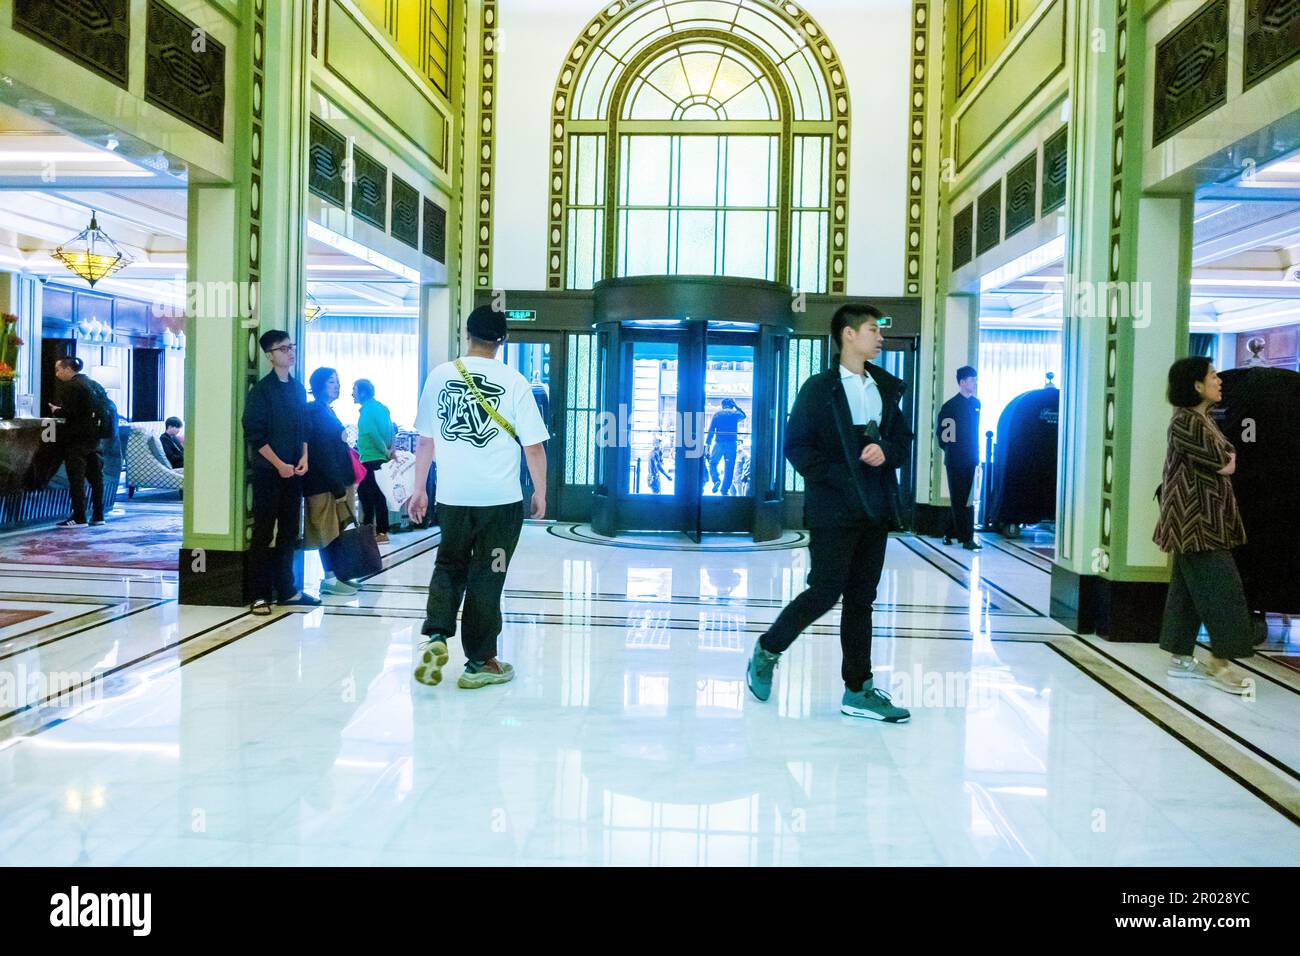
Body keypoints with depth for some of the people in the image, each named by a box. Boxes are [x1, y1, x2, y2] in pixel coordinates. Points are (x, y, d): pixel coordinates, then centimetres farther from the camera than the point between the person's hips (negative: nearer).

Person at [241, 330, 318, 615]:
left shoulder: (298, 388, 12)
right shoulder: (261, 390, -7)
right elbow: (254, 435, -11)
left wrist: (304, 457, 1)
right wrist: (279, 464, -14)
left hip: (294, 472, 6)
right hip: (268, 472, -6)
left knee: (288, 533, 11)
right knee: (263, 534, -1)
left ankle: (286, 589, 19)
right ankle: (261, 595, 4)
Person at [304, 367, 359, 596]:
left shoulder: (326, 412, 17)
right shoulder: (317, 412, -12)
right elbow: (323, 453, -18)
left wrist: (345, 482, 14)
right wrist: (338, 487, -19)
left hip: (336, 482, 9)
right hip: (325, 484, -9)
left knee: (335, 530, 10)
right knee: (329, 531, -4)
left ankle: (335, 575, 16)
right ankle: (330, 579, 0)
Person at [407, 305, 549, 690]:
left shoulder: (440, 375, 2)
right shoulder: (513, 381, -5)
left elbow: (425, 439, 6)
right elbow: (534, 445, -6)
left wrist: (419, 489, 16)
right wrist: (540, 493, 7)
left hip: (452, 497, 2)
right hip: (501, 499, -2)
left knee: (448, 567, 20)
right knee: (486, 577, 8)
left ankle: (435, 637, 2)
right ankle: (479, 662, 16)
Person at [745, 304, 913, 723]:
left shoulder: (887, 388, 13)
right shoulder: (820, 388, -5)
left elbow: (903, 438, 18)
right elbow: (796, 445, -9)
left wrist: (887, 451, -5)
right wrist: (839, 478, -16)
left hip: (876, 510, 6)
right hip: (834, 510, -6)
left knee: (861, 599, 8)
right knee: (825, 593, -5)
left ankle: (858, 690, 14)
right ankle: (767, 651, 19)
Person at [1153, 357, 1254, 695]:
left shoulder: (1203, 419, 16)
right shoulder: (1186, 422, -15)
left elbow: (1227, 463, 17)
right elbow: (1224, 465, -16)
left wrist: (1224, 460, -3)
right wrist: (1227, 459, 4)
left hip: (1203, 519, 9)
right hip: (1196, 519, -9)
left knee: (1189, 588, 11)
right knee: (1221, 587, -7)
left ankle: (1181, 658, 16)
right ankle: (1219, 662, 1)